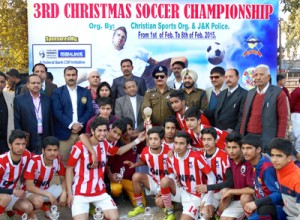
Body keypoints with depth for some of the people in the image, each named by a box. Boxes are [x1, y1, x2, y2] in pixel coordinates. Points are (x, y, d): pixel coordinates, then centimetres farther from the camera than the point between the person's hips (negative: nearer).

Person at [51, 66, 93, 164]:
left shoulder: (85, 92, 12)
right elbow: (57, 112, -5)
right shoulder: (57, 92, 5)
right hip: (64, 133, -2)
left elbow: (89, 110, 5)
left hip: (82, 132, 2)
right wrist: (71, 125, -15)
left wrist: (81, 124, -11)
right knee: (63, 161, -2)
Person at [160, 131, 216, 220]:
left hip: (194, 196, -4)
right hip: (181, 192, 4)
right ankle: (169, 212, -2)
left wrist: (207, 202, -19)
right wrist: (163, 189, -8)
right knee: (165, 180, -24)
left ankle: (198, 210, 14)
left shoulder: (196, 157, -23)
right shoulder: (171, 158, -7)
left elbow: (211, 177, -18)